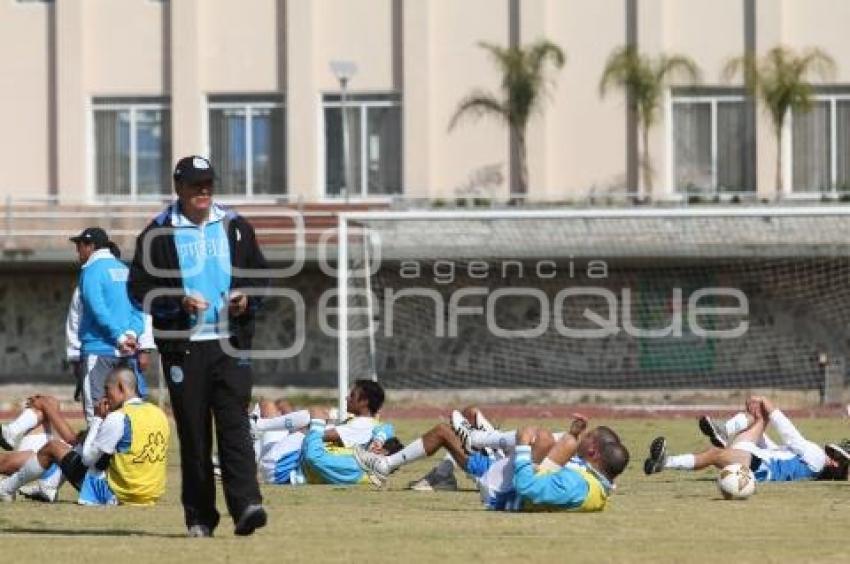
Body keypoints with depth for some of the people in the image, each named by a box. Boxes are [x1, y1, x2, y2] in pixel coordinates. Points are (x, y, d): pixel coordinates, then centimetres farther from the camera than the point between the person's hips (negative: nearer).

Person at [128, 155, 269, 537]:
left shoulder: (235, 227, 11)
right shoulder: (158, 233, 3)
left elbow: (260, 274, 17)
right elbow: (139, 287, 0)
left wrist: (247, 298, -4)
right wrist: (179, 302, -15)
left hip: (231, 345, 1)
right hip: (183, 346, -1)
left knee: (234, 424, -11)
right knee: (193, 432, 2)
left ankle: (245, 505, -21)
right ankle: (199, 517, 8)